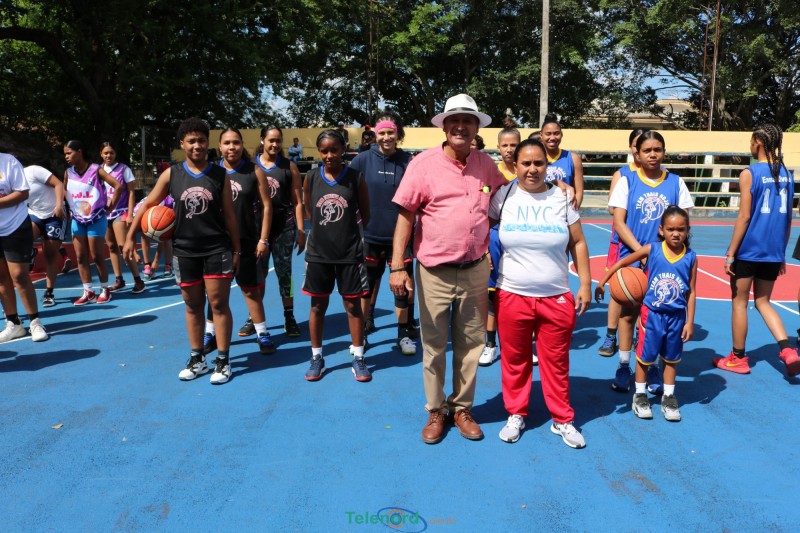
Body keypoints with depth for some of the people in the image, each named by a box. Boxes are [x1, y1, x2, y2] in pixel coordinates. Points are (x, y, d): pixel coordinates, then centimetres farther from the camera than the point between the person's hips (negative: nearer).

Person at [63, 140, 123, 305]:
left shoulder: (95, 170, -10)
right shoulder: (68, 173, 5)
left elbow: (118, 186, -15)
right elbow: (63, 192, 19)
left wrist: (110, 206, -11)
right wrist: (71, 208, 8)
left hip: (96, 219, -5)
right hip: (77, 220, 5)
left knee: (97, 257, 0)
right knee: (80, 257, 5)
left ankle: (105, 290, 15)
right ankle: (88, 292, 13)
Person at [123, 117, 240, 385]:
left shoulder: (220, 175, 0)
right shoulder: (171, 174, 1)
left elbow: (228, 215, 3)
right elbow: (147, 204, 7)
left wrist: (236, 250, 2)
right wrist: (130, 237, 1)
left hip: (217, 249, -2)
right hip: (185, 251, 2)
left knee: (219, 304, 0)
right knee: (193, 306, 11)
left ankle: (223, 361, 9)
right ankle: (197, 359, 23)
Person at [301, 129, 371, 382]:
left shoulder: (356, 177, -6)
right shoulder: (311, 178, -1)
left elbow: (365, 215, 2)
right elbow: (308, 212, 11)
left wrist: (347, 232, 8)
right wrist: (325, 231, 10)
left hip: (349, 254, -2)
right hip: (318, 253, 2)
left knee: (352, 305, 7)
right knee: (318, 305, 10)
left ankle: (358, 358, 20)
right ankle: (316, 357, 25)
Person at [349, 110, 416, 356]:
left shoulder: (408, 162, -5)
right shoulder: (363, 160, -4)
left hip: (400, 236, 0)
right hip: (370, 235, 1)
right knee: (367, 284, 14)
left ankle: (404, 333, 24)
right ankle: (364, 327, 33)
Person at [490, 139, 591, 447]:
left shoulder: (562, 198, 2)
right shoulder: (504, 196, -1)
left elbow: (578, 243, 5)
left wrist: (585, 284, 1)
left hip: (557, 297, 1)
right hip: (512, 295, 0)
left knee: (556, 362, 9)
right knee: (514, 360, 10)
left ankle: (563, 420, 26)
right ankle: (516, 415, 29)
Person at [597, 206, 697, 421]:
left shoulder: (691, 257, -8)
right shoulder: (652, 249, -12)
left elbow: (691, 292, -4)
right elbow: (622, 262, -2)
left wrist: (690, 322, -3)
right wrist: (602, 282, -3)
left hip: (676, 316, 1)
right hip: (652, 313, -1)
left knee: (671, 358, 16)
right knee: (645, 356, 11)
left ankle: (668, 397, 32)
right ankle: (640, 395, 29)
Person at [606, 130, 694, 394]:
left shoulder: (675, 183, 4)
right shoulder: (627, 181, 0)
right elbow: (619, 222, -5)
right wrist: (641, 250, -16)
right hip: (631, 259, -1)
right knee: (628, 313, 5)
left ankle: (653, 369, 20)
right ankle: (624, 367, 17)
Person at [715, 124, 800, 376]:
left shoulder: (749, 174, -11)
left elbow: (744, 217, -14)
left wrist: (730, 254, -10)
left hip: (749, 251, -6)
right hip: (773, 252, 6)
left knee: (739, 302, 8)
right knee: (762, 301, 18)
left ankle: (738, 358, 18)